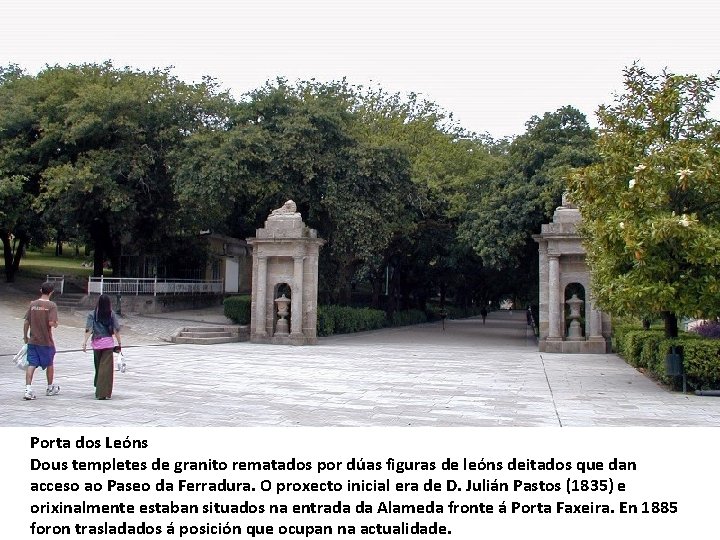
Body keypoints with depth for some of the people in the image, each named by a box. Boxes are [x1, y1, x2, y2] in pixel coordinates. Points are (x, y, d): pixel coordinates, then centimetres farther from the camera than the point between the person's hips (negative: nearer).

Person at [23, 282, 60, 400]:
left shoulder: (32, 304, 3)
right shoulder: (52, 305, -11)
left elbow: (26, 322, 3)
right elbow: (51, 323, -20)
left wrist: (25, 337, 13)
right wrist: (56, 324, 2)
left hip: (32, 341, 3)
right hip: (46, 341, -3)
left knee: (31, 365, 1)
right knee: (50, 364, 15)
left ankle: (28, 389, -11)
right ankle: (50, 388, 29)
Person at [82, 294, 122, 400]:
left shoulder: (92, 314, -1)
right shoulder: (111, 314, -2)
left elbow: (88, 330, -8)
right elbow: (116, 330, -2)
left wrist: (85, 341, -8)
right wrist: (119, 343, 6)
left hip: (96, 343, 2)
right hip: (108, 342, -2)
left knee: (98, 367, 16)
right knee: (106, 368, -2)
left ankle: (98, 390, 29)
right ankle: (104, 393, -6)